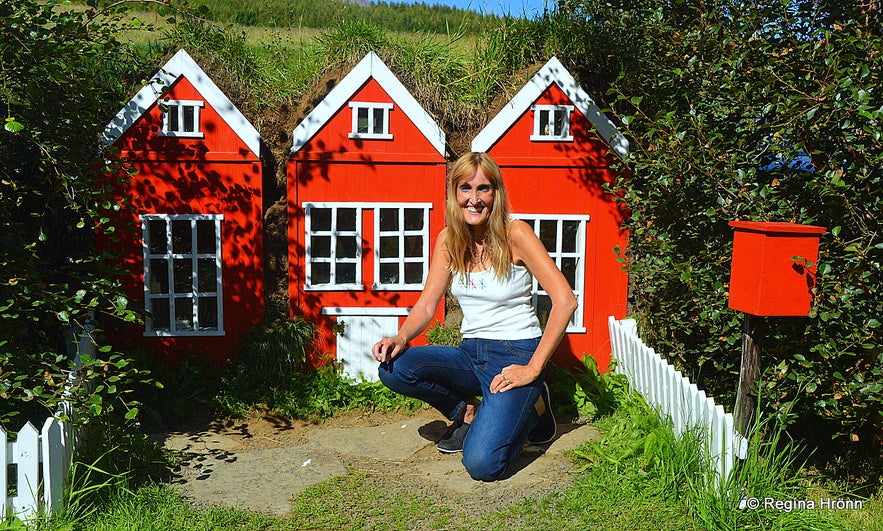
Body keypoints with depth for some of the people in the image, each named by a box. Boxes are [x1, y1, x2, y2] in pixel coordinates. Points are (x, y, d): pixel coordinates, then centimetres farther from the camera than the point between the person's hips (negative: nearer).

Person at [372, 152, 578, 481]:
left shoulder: (514, 234, -12)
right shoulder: (449, 240, 4)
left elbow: (565, 301, -16)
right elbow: (426, 305, 4)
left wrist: (533, 368, -18)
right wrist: (400, 338, -18)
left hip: (516, 355, -5)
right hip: (471, 354, 5)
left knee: (482, 464, -23)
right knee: (392, 367, -21)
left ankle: (531, 407, 9)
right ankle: (467, 413, 6)